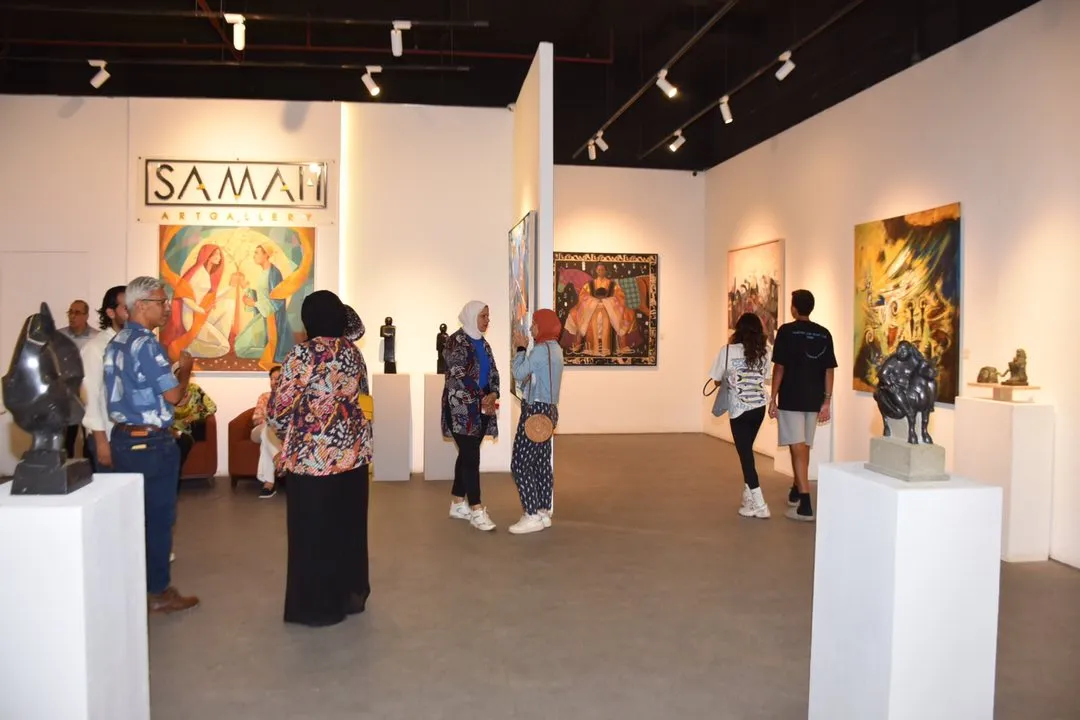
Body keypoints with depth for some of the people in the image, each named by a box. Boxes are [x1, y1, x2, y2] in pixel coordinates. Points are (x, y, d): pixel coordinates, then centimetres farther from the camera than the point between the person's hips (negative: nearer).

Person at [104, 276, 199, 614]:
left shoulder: (115, 343, 10)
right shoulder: (146, 344, -17)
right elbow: (173, 395, -16)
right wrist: (185, 368, 1)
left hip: (122, 438, 9)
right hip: (150, 443, -9)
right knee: (158, 516, 2)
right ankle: (157, 592, 10)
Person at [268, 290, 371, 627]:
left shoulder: (302, 354, -14)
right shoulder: (353, 352, 5)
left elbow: (279, 408, -13)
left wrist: (287, 435, 7)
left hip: (313, 454, -6)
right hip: (354, 449, 6)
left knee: (314, 529, 6)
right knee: (349, 524, 17)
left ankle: (319, 606, 16)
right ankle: (352, 594, 29)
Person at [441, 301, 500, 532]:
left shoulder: (483, 343, 14)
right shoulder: (456, 341, -10)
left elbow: (493, 372, 13)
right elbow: (458, 375, -16)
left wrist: (493, 395, -6)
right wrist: (481, 400, -15)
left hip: (483, 406, 8)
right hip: (462, 408, -8)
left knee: (466, 454, 12)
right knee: (471, 456, -10)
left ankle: (457, 504, 21)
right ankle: (476, 511, -8)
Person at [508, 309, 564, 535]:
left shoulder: (541, 349, -16)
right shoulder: (555, 349, 14)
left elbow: (519, 374, -13)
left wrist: (520, 348, -1)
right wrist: (524, 349, 9)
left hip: (536, 411, -10)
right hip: (548, 410, 10)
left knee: (520, 463, -7)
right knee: (541, 462, 11)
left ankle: (532, 516, -5)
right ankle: (543, 512, 15)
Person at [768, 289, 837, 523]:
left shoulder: (786, 331, -8)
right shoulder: (824, 334, 4)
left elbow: (779, 367, -9)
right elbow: (829, 370, 3)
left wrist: (773, 398, -3)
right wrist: (827, 401, 8)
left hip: (790, 399, -5)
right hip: (813, 400, 5)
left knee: (798, 449, -6)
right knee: (804, 448, 19)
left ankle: (805, 505, -12)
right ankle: (796, 492, 36)